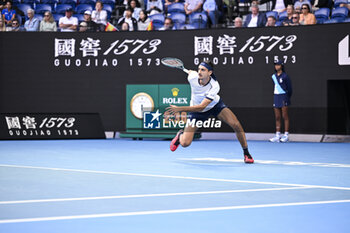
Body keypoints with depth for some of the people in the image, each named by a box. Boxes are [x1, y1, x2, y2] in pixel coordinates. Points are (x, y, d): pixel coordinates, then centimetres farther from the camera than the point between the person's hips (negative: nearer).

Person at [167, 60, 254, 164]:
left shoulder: (214, 86, -36)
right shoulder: (192, 77, -27)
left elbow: (201, 107, -41)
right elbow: (190, 72, 2)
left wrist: (179, 109, -46)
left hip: (215, 105, -1)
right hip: (196, 108, 1)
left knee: (236, 125, -22)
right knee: (185, 143, -11)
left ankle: (246, 153, -1)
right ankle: (180, 135, 29)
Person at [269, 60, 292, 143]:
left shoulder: (285, 76, -8)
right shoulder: (273, 76, 11)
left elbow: (289, 88, -4)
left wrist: (287, 98, 1)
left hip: (284, 96, -6)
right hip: (276, 96, 6)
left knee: (285, 116, -3)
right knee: (277, 117, 5)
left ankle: (286, 136, -1)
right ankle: (277, 136, 6)